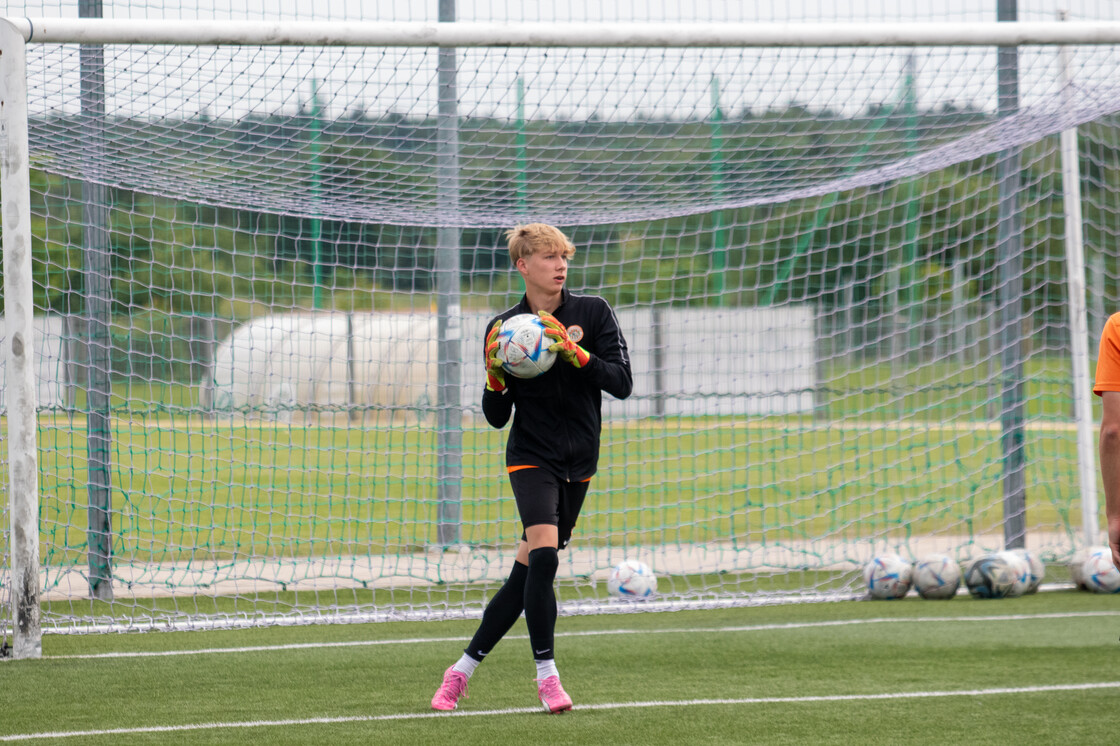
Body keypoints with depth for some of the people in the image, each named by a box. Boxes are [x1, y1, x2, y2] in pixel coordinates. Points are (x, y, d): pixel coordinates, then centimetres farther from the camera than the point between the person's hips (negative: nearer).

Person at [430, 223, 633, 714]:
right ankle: (546, 674, -16)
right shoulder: (503, 328, 0)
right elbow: (496, 417, 3)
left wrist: (575, 352, -21)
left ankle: (464, 668, 17)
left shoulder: (593, 313, 0)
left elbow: (622, 383, -9)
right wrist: (495, 375, -16)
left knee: (526, 572, 4)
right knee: (544, 549, -25)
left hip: (578, 462, 2)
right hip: (530, 456, -2)